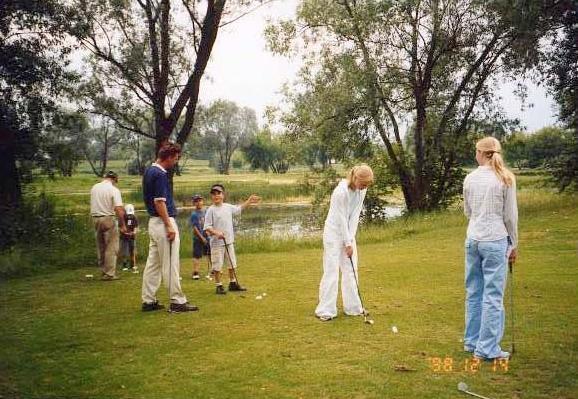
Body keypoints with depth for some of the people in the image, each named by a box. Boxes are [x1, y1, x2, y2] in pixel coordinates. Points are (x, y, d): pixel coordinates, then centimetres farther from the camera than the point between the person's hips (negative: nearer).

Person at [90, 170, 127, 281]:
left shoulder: (94, 188, 7)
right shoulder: (114, 190, -12)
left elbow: (94, 204, 13)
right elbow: (119, 209, -19)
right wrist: (122, 225, -14)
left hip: (95, 218, 6)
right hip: (108, 219, -6)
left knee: (100, 247, 16)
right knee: (111, 248, 0)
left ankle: (103, 271, 23)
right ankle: (109, 274, -2)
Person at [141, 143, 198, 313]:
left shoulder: (149, 171, 13)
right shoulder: (160, 174, -16)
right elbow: (159, 202, -20)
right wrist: (169, 226, -20)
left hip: (153, 221, 10)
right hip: (163, 222, -10)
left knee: (153, 263, 12)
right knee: (171, 264, -5)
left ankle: (148, 300, 16)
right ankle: (177, 301, 0)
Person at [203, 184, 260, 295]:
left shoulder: (228, 207, 7)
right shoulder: (211, 210, -10)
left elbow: (239, 209, 26)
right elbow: (207, 227, -13)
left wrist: (249, 201, 25)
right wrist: (216, 232, -28)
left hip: (229, 241, 6)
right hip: (217, 242, -6)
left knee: (232, 264, 14)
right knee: (217, 265, -2)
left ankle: (233, 283, 27)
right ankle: (218, 286, 11)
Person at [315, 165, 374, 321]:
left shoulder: (361, 190, -4)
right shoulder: (341, 192, -26)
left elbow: (355, 215, -2)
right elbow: (341, 219, -21)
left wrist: (351, 239, -7)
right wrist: (348, 243, -15)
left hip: (348, 231, 7)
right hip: (334, 233, -7)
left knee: (350, 270, 9)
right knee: (332, 271, -6)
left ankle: (353, 307, 18)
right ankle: (325, 310, 1)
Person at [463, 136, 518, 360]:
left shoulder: (470, 179, 5)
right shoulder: (505, 179, -6)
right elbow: (510, 216, -2)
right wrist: (514, 244, 7)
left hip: (472, 240, 4)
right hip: (495, 241, -4)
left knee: (474, 292, 13)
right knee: (493, 295, 1)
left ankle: (472, 342, 22)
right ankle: (487, 348, 5)